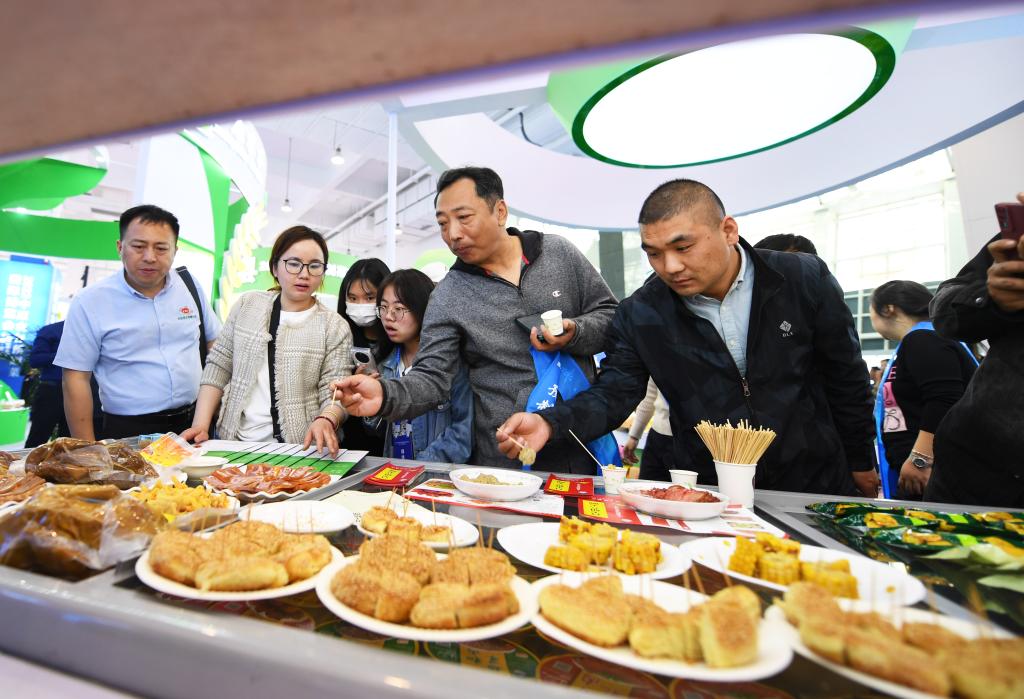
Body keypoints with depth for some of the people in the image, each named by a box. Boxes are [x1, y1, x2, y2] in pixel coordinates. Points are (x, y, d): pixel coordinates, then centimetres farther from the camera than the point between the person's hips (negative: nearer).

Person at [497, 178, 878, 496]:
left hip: (814, 487, 1)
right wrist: (550, 423, -32)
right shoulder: (639, 314, -14)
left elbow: (846, 378, -1)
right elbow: (613, 393, -13)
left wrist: (861, 463, 8)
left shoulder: (805, 280, -12)